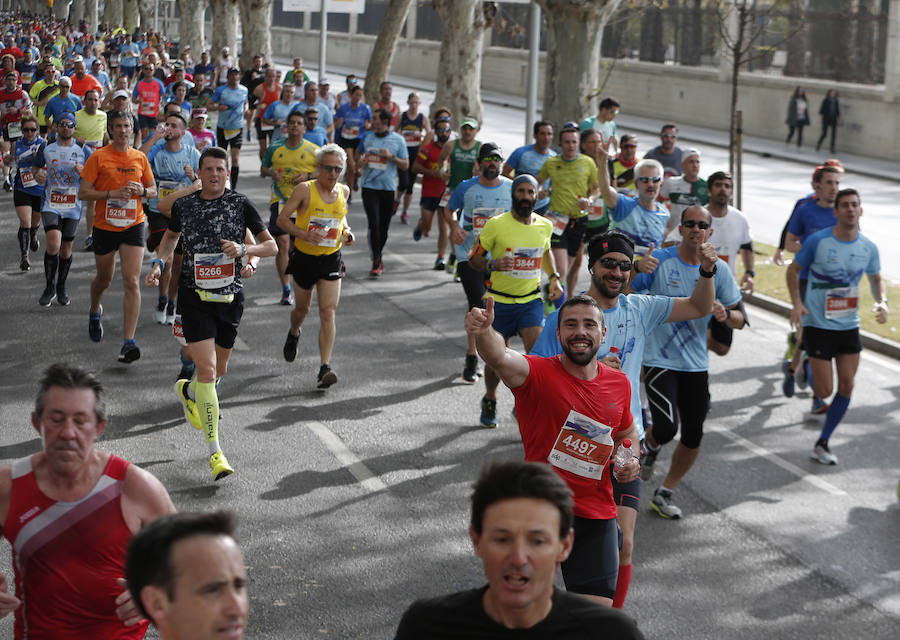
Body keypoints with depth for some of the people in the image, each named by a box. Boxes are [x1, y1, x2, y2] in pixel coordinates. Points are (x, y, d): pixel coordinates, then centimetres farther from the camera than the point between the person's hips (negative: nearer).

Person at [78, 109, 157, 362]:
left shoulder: (140, 157, 3)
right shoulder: (98, 157, -5)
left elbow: (153, 189, 13)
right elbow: (83, 193, -7)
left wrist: (142, 191, -9)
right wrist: (113, 193, -19)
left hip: (133, 226, 1)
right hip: (104, 226, -1)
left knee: (131, 282, -12)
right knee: (104, 279, 17)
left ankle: (128, 342, -15)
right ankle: (95, 311, 52)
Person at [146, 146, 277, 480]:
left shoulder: (240, 204, -4)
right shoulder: (184, 205, 0)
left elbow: (272, 246, 0)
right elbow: (171, 236, 20)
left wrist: (244, 250, -19)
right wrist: (159, 262, 2)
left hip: (230, 297, 2)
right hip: (195, 297, -2)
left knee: (219, 369, 16)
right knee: (206, 369, -13)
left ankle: (187, 391, 53)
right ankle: (215, 451, -10)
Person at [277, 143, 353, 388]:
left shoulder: (344, 191, 1)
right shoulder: (305, 189, -12)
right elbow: (281, 218, -10)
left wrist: (346, 231, 1)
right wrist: (304, 234, -24)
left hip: (331, 260, 2)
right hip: (305, 258, -2)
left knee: (328, 313, -10)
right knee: (302, 309, 17)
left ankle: (324, 368, -13)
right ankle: (293, 334, 53)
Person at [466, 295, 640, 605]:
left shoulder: (619, 383, 5)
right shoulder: (540, 373, -12)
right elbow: (501, 359, -35)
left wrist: (631, 458, 2)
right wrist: (484, 332, -58)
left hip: (597, 517, 3)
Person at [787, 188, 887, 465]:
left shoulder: (868, 248, -1)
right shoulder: (817, 241, -13)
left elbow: (876, 278, 15)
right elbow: (794, 269, -1)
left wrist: (882, 302, -5)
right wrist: (797, 303, -14)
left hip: (849, 326, 4)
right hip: (818, 325, -4)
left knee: (846, 387, 1)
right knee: (824, 391, -5)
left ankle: (822, 443, 16)